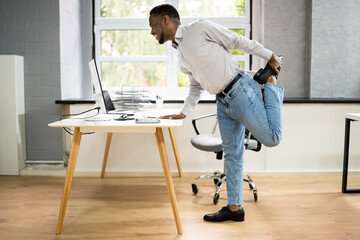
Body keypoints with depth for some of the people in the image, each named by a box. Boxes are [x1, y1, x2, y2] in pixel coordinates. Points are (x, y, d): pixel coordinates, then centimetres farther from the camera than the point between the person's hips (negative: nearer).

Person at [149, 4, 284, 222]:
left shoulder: (200, 28, -8)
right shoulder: (180, 52, 16)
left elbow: (238, 41, -5)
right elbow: (196, 85, 22)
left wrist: (269, 56, -3)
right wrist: (184, 113, 15)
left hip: (240, 91, -7)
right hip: (223, 101, 7)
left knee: (271, 138, -8)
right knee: (231, 154, 7)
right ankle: (234, 208, 15)